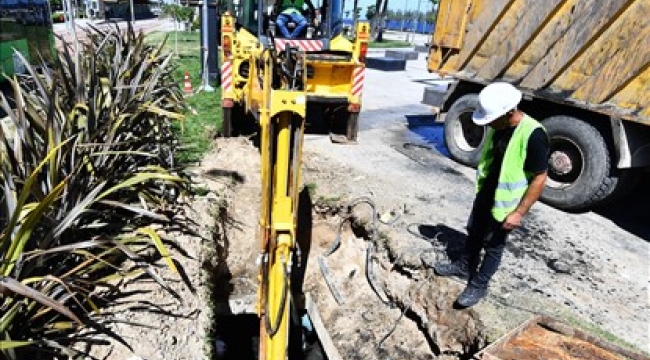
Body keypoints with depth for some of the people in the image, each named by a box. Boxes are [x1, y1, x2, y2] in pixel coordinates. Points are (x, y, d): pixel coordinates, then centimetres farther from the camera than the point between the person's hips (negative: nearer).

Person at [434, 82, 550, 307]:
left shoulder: (533, 135, -28)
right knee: (474, 232, 23)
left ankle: (478, 285, 30)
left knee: (493, 245, 12)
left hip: (505, 203, -7)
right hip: (485, 193, 7)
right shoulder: (497, 125, -6)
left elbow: (539, 179, -23)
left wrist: (519, 212, -21)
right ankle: (464, 267, 45)